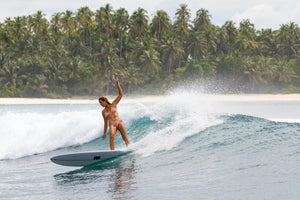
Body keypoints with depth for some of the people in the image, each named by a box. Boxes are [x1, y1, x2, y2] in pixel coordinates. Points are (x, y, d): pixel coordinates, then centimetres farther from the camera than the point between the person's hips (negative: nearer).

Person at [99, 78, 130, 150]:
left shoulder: (113, 104, 13)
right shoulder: (103, 111, 18)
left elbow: (121, 94, 10)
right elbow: (106, 122, 24)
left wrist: (118, 84, 5)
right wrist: (104, 133, 22)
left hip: (119, 122, 0)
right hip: (112, 125, 0)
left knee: (124, 137, -16)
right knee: (111, 136, -27)